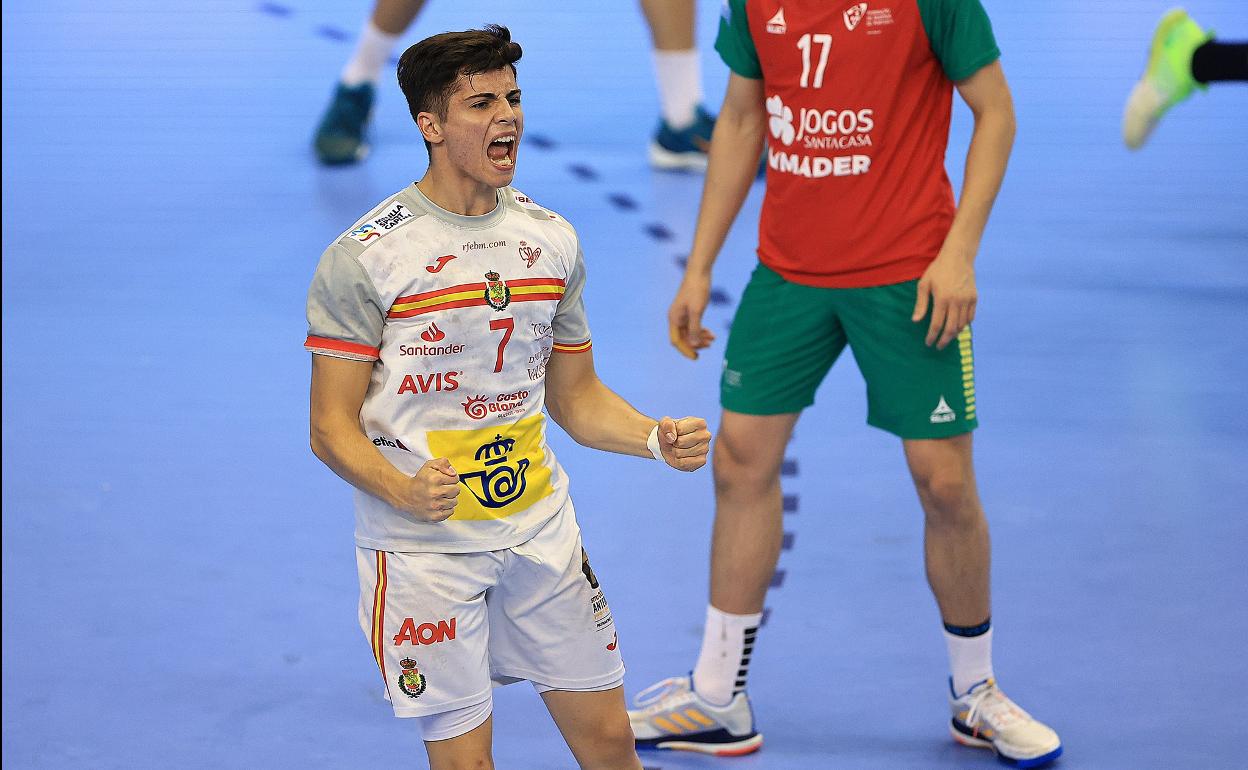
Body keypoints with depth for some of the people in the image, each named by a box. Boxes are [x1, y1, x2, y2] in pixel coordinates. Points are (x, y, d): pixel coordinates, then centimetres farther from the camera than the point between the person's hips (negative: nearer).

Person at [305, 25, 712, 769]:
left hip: (541, 530, 5)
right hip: (423, 548, -5)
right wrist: (405, 492, -29)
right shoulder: (364, 258, -12)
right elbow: (332, 427, -10)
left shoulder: (553, 239, 6)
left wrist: (657, 438, -4)